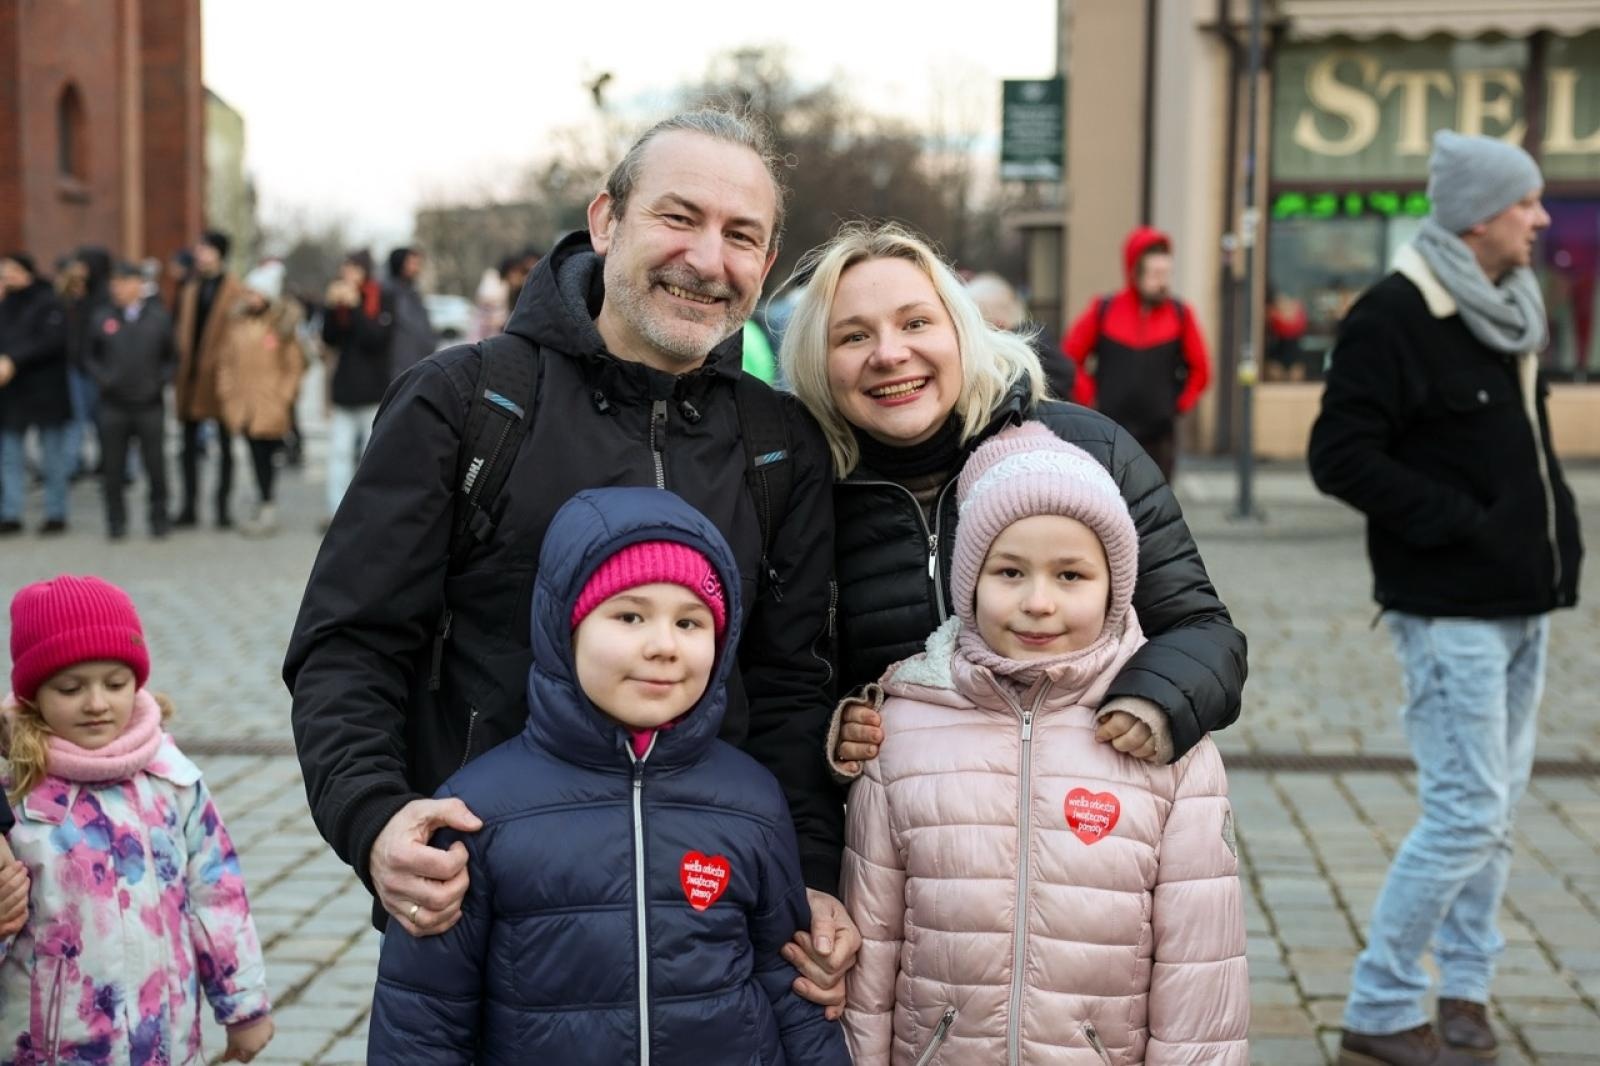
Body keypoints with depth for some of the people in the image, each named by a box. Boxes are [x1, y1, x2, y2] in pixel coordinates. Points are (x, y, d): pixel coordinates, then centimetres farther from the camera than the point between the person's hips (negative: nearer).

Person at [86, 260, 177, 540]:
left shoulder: (159, 318, 3)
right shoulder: (103, 320, 3)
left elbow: (171, 357, 11)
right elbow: (90, 356, 12)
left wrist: (162, 381, -4)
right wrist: (102, 378, -4)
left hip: (149, 404, -1)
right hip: (113, 405, 1)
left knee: (155, 465, 3)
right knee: (113, 467, 4)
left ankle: (158, 518, 15)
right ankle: (117, 521, 14)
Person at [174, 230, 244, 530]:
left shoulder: (235, 291, -6)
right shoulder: (191, 289, 12)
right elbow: (183, 331, 16)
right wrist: (182, 364, 7)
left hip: (219, 377, -5)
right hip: (192, 376, 5)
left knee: (225, 446, 5)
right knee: (190, 446, 7)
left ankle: (224, 508, 12)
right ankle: (189, 508, 13)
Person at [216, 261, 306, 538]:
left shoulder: (284, 324, -5)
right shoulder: (239, 321, 10)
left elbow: (294, 367, -3)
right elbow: (228, 360, 15)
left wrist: (283, 398, -8)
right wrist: (226, 391, 7)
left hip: (271, 408, -5)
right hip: (244, 406, 5)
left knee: (267, 457, -3)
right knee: (257, 457, 10)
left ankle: (268, 512, 3)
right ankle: (263, 508, 19)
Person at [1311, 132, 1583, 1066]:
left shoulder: (1510, 310, 13)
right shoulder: (1393, 318, -14)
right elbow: (1340, 456, -19)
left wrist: (1556, 540, 9)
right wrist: (1464, 525, -20)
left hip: (1521, 602, 9)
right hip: (1451, 609, -9)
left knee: (1497, 802, 13)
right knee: (1469, 811, -8)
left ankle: (1465, 987, 26)